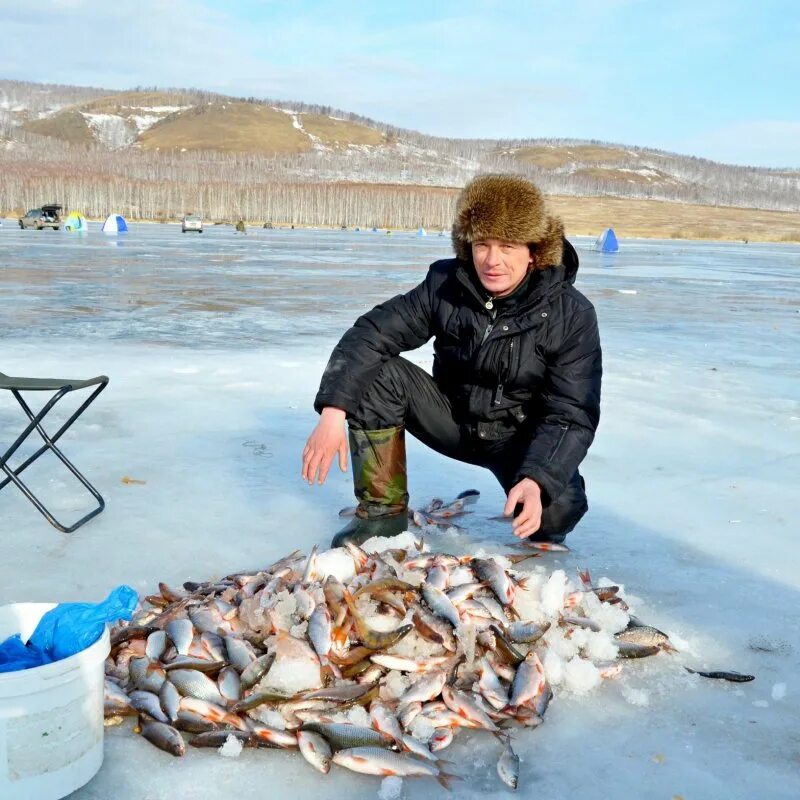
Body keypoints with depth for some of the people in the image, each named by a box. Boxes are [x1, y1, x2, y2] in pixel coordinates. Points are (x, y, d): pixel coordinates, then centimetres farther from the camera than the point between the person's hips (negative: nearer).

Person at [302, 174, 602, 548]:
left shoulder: (572, 315, -21)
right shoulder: (445, 285, -15)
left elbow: (572, 415, -23)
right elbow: (372, 333, -19)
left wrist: (536, 480, -40)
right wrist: (334, 411, -34)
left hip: (524, 438, -2)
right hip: (453, 417, 3)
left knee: (556, 509, -32)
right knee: (377, 372, -22)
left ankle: (542, 536, 9)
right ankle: (383, 511, -9)